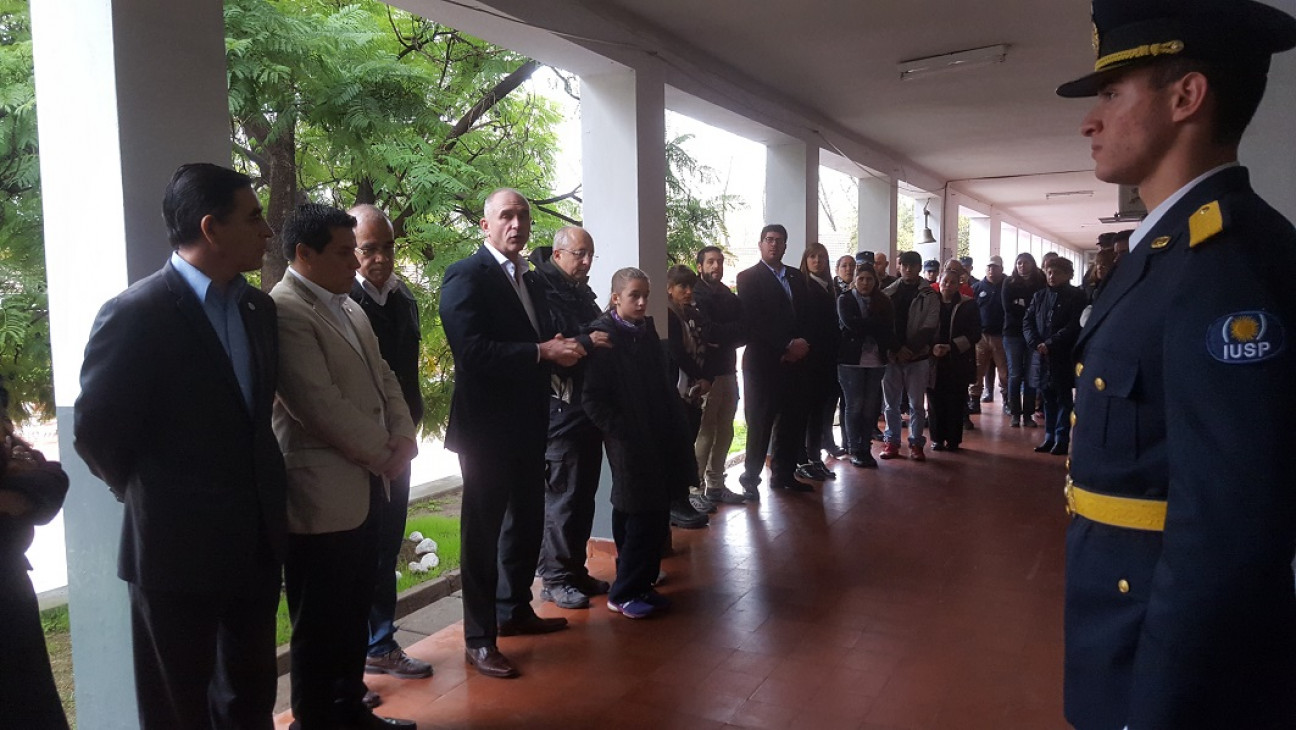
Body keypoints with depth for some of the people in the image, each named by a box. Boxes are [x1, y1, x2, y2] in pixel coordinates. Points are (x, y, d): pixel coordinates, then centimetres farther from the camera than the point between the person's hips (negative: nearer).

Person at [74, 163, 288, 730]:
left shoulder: (258, 307, 6)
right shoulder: (136, 314, -16)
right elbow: (96, 433, -11)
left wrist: (261, 490, 7)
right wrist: (150, 496, 2)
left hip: (257, 543, 6)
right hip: (178, 549, -6)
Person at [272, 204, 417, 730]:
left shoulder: (348, 308, 13)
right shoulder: (284, 312, -17)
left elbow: (383, 378, 15)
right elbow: (322, 406, -22)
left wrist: (403, 439, -1)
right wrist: (385, 455, -12)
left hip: (366, 486, 9)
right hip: (321, 496, -9)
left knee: (355, 613, 19)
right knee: (320, 625, 7)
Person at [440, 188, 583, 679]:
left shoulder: (531, 280, 15)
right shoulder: (466, 276, -12)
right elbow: (471, 350, -23)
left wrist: (560, 349, -4)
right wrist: (542, 352, -23)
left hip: (528, 424, 9)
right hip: (487, 426, -8)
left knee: (526, 522, 18)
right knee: (483, 530, 1)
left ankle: (515, 611, 36)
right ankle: (479, 639, 13)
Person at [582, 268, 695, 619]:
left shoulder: (647, 330, 9)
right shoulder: (603, 334, -11)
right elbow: (593, 398, -13)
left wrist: (674, 429, 8)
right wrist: (622, 433, -15)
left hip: (658, 442, 7)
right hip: (630, 445, -7)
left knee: (655, 517, 11)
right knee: (640, 518, -1)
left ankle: (642, 584, 26)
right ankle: (623, 594, 13)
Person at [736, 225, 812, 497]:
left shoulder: (796, 276, 16)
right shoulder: (748, 278, -2)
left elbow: (804, 315, 13)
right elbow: (754, 322, -11)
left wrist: (801, 344, -5)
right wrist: (786, 346, -15)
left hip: (794, 361, 5)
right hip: (764, 362, -5)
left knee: (793, 421, 7)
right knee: (760, 423, -2)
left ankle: (783, 474, 20)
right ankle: (751, 478, 9)